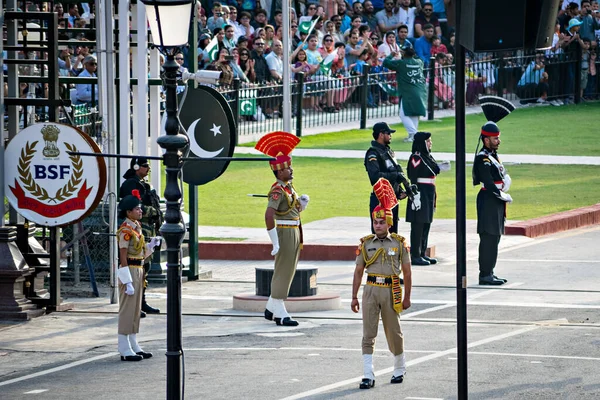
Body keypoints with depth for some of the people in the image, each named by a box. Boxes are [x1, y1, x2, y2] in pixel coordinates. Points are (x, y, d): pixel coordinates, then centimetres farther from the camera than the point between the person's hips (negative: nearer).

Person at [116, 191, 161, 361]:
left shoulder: (136, 228, 12)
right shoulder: (126, 230, -15)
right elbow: (123, 258, -18)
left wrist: (151, 245, 3)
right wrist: (128, 282, -21)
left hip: (138, 271, 9)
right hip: (130, 271, -9)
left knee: (135, 310, 13)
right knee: (127, 310, -6)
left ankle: (133, 346, 20)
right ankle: (125, 350, -3)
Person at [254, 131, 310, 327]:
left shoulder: (289, 187, 12)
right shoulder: (278, 190, -18)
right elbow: (269, 215, -29)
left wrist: (302, 203, 2)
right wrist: (275, 242, -29)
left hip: (294, 232, 10)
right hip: (285, 232, -10)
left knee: (287, 272, 17)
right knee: (283, 272, -5)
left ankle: (271, 309, 27)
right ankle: (280, 314, 0)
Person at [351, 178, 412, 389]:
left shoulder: (399, 243, 0)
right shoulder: (366, 243, 4)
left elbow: (407, 272, 3)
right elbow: (358, 271, 8)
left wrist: (407, 298, 2)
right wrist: (354, 297, 5)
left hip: (391, 291, -1)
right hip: (370, 290, 1)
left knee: (394, 333, 9)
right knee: (368, 334, -5)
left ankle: (400, 369, 30)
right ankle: (368, 376, -5)